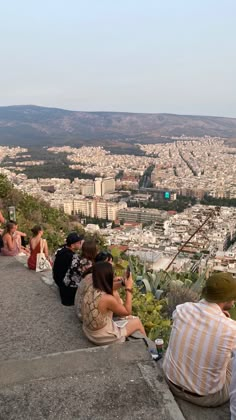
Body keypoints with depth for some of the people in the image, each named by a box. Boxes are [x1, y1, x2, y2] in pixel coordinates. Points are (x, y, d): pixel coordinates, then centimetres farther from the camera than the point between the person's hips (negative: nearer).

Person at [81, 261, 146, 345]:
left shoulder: (91, 288, -11)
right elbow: (127, 312, -14)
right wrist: (129, 289, -12)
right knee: (137, 322, 11)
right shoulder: (107, 299, -33)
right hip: (102, 338, -7)